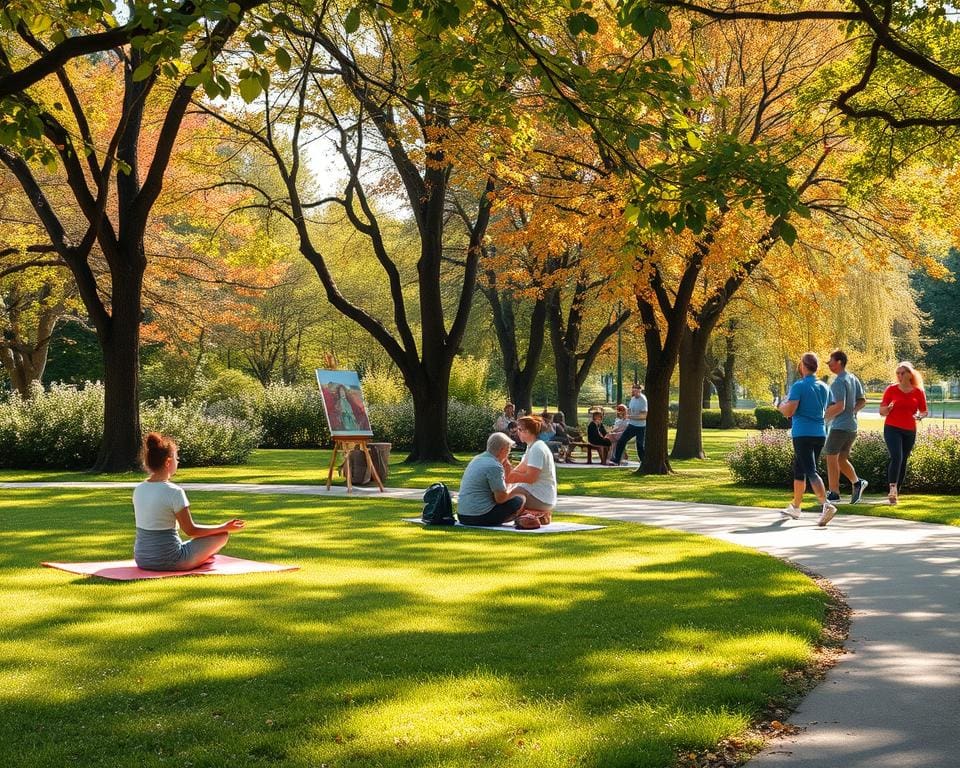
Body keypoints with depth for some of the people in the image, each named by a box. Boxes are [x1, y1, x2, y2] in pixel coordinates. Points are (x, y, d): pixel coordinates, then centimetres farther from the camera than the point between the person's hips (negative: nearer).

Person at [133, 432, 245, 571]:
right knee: (223, 534, 12)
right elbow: (191, 530, -11)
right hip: (167, 561, -8)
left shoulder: (138, 490, 1)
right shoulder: (174, 492, -19)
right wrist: (224, 527, 0)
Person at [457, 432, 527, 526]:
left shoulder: (477, 459, 14)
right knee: (519, 501, -3)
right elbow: (500, 498, -14)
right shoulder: (495, 466, -15)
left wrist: (506, 473, 12)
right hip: (479, 517, -9)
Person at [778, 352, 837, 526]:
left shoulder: (798, 386, -10)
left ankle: (826, 505, -30)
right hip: (820, 433, 7)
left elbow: (788, 411, -17)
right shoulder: (824, 387, 10)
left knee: (811, 472, -13)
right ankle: (795, 507, 28)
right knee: (799, 470, 20)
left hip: (803, 434, -7)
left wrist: (782, 406, 5)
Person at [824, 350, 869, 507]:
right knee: (841, 459, 17)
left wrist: (824, 416, -14)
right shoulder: (853, 379, 11)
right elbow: (863, 400, 17)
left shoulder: (839, 382, -17)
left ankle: (834, 493, 2)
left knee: (831, 458, 0)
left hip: (839, 426, -9)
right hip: (852, 425, 9)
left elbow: (840, 406, -24)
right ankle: (856, 482, 6)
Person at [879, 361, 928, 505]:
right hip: (892, 429, -3)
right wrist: (888, 408, -19)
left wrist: (920, 416, -11)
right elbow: (882, 412, 3)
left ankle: (897, 493, 13)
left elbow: (924, 411, 12)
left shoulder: (918, 392, 4)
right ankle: (892, 489, -26)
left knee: (903, 461, 5)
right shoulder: (891, 390, 0)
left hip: (910, 431, 3)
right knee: (896, 457, -21)